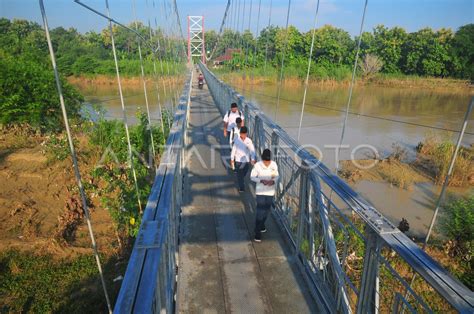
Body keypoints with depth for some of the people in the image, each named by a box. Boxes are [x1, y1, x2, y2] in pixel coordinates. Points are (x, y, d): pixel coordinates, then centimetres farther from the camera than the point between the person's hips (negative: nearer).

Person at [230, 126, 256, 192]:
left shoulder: (249, 141, -8)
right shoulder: (237, 140, -7)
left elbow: (252, 150, -7)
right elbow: (233, 149, 0)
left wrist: (253, 159, -15)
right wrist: (232, 159, 2)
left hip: (246, 160, 1)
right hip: (238, 160, -1)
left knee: (244, 174, 15)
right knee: (239, 174, -1)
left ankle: (240, 183, 43)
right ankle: (241, 187, 8)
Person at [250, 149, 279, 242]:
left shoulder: (274, 165, -7)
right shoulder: (257, 165, -15)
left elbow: (276, 176, 5)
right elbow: (252, 177, -7)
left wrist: (273, 181, -17)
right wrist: (261, 180, -23)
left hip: (270, 191, 4)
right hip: (260, 191, -4)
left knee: (267, 211, 18)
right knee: (260, 212, -5)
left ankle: (262, 226, 44)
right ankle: (257, 233, 3)